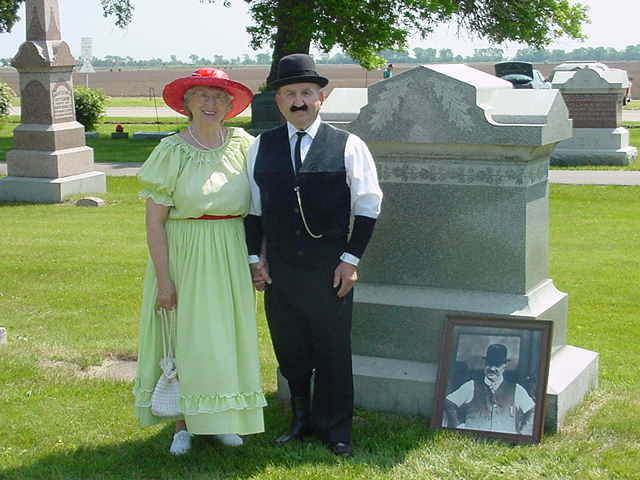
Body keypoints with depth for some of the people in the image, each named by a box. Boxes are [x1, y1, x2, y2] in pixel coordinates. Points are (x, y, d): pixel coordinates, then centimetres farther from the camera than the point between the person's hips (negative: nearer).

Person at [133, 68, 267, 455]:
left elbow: (256, 208, 6)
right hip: (184, 256, -3)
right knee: (186, 338, 2)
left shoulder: (243, 145, 1)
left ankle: (222, 418, 24)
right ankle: (184, 423, 16)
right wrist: (163, 279, -13)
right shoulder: (171, 152, -8)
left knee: (226, 334, 10)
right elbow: (155, 222, -9)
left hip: (231, 259, 3)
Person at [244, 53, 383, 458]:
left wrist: (351, 260, -6)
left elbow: (368, 207, 0)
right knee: (289, 352, 11)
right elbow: (252, 209, 12)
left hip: (330, 270, -2)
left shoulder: (349, 146, 0)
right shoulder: (261, 147, 8)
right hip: (278, 269, 3)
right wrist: (255, 257, 5)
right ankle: (301, 420, 29)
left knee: (333, 353, 6)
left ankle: (334, 430, 22)